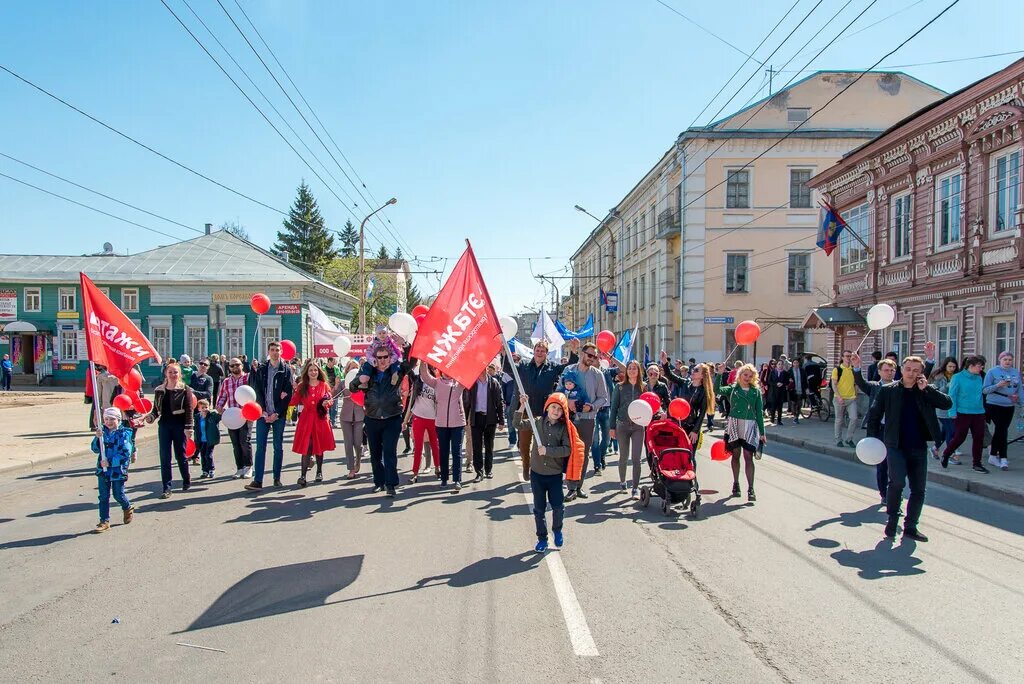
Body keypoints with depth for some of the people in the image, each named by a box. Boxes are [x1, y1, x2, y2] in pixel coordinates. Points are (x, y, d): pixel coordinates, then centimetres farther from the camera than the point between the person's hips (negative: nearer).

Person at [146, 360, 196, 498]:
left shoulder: (185, 389, -3)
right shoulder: (159, 390, 8)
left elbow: (189, 409, -7)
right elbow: (156, 408, 11)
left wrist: (188, 427, -14)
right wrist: (151, 417, -10)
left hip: (179, 426, -3)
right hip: (164, 426, 3)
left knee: (180, 455, 7)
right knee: (165, 458, 0)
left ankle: (187, 481, 29)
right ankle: (166, 488, 4)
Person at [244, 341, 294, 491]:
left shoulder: (286, 370, 1)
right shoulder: (261, 369, 6)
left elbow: (288, 394, -4)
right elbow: (258, 392, 2)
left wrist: (276, 413, -10)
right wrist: (263, 411, -8)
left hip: (279, 415, -1)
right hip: (263, 414, 1)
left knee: (278, 447, 7)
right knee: (260, 447, -2)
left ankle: (277, 478, 17)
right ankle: (257, 481, -3)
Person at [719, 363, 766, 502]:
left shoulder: (756, 391, 6)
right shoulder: (732, 388, 5)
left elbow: (759, 412, 7)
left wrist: (762, 432, 5)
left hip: (750, 426, 0)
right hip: (734, 424, 0)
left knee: (748, 457, -5)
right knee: (736, 455, 9)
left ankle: (750, 489, -5)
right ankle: (736, 484, 22)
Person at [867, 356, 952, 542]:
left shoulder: (927, 391, 6)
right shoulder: (888, 390, 1)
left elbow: (947, 403, -8)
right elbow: (874, 414, 3)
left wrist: (926, 389, -14)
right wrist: (873, 439, -3)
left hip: (919, 448, 3)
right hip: (895, 446, -3)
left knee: (918, 490, 6)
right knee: (897, 481, -21)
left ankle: (911, 526, 21)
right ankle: (892, 518, 2)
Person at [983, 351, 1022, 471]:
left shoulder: (1016, 373, 9)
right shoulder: (992, 372, -4)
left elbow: (1019, 389, 18)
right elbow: (985, 389, -6)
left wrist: (1020, 400, 7)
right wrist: (997, 385, -21)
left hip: (1009, 407, 5)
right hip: (994, 406, -5)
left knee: (999, 430, 9)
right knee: (1002, 430, -11)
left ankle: (993, 456, 20)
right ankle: (1003, 458, -7)